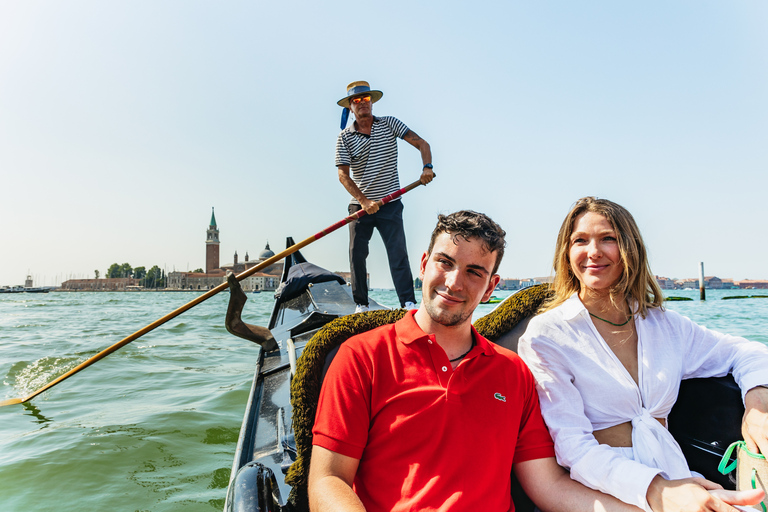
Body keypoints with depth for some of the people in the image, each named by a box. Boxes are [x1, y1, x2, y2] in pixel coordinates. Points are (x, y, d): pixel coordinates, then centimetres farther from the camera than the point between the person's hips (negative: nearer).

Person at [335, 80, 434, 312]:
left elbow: (422, 144, 2)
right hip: (360, 205, 1)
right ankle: (361, 304, 11)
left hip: (390, 203, -1)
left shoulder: (389, 124, 4)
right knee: (357, 253, 1)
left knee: (398, 252, -7)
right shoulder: (344, 137, 1)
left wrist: (427, 167, -17)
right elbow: (343, 175, -6)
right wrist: (364, 201, -18)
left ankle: (409, 302, -7)